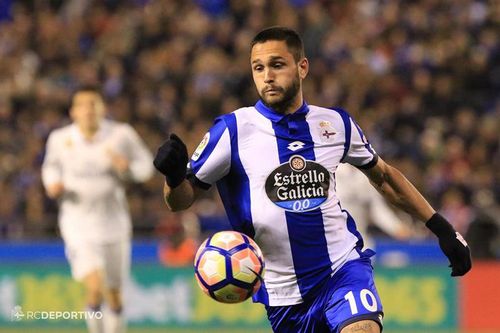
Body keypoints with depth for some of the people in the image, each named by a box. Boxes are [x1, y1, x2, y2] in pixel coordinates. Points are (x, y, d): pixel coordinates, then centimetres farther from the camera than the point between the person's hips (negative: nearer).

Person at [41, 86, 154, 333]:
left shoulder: (121, 135, -7)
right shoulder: (60, 139, -4)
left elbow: (145, 164, 5)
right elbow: (51, 165, 16)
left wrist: (127, 168, -16)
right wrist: (52, 185, -5)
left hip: (114, 224, 2)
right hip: (78, 223, -2)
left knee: (113, 295, 12)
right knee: (95, 288, -21)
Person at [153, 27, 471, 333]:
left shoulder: (336, 123, 3)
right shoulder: (233, 130, -5)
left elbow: (382, 175, 19)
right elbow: (182, 200, -4)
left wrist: (440, 226, 17)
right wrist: (174, 176, -27)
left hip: (344, 268, 0)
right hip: (282, 292, 0)